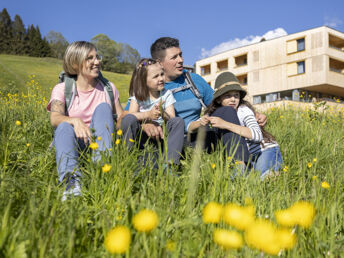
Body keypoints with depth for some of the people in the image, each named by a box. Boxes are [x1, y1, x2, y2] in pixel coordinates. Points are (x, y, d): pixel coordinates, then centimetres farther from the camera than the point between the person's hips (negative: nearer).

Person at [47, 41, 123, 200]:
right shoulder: (62, 89, 2)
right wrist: (75, 120, -40)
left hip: (99, 140, 2)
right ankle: (71, 180, -56)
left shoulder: (108, 88, 12)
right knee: (64, 127, -32)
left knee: (103, 107, -20)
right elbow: (55, 118, -17)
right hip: (74, 144, -1)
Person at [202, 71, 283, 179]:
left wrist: (226, 124, -45)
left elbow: (257, 135, -39)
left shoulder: (244, 110, -22)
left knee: (261, 177, -31)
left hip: (267, 151, -3)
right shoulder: (215, 113, -6)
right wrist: (201, 123, -29)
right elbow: (190, 128, -6)